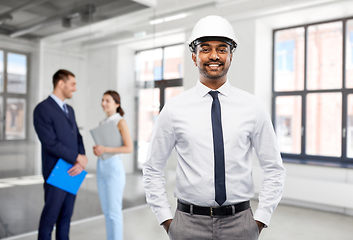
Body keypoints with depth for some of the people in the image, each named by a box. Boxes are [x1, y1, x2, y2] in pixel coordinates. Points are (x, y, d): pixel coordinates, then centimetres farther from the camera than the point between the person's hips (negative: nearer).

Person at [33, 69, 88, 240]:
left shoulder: (69, 110, 13)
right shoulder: (42, 109, -13)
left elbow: (77, 138, 10)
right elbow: (50, 143, -20)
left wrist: (80, 162, -8)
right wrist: (78, 158, -14)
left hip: (73, 171, 7)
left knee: (66, 214, 13)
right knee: (50, 215, 4)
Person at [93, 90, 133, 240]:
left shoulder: (120, 122, -8)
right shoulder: (103, 123, 14)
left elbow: (129, 148, -16)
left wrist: (105, 149, -20)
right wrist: (97, 150, -1)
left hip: (114, 167, -7)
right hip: (101, 168, 7)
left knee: (114, 211, -1)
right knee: (106, 210, 13)